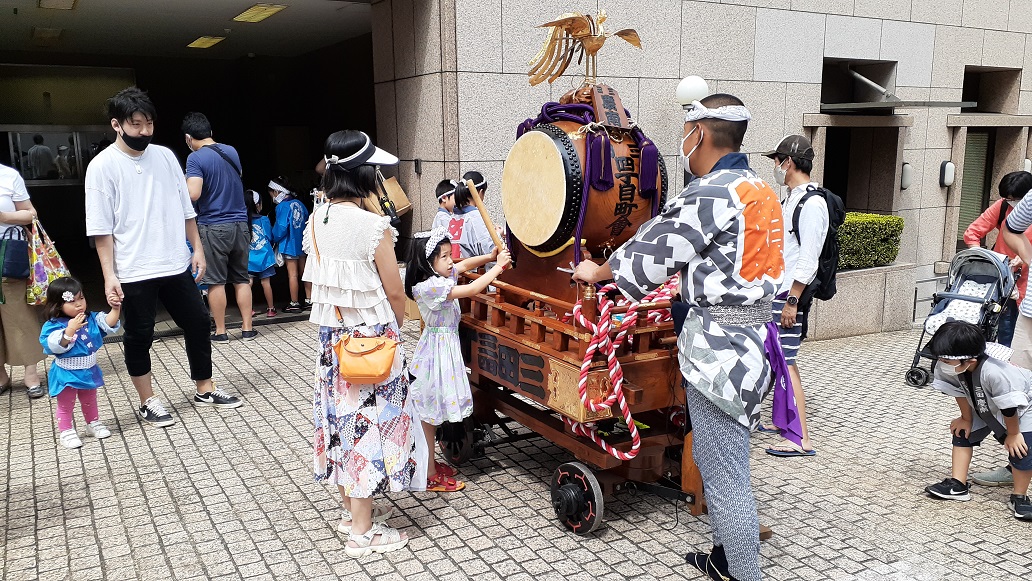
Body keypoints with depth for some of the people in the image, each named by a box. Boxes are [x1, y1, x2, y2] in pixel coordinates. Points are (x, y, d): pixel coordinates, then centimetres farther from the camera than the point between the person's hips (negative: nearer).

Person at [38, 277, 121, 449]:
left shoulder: (91, 319, -2)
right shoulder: (53, 325, -19)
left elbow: (109, 325, -6)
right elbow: (56, 347, -29)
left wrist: (115, 309, -21)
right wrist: (70, 329, -40)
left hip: (89, 371, 6)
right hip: (67, 374, -5)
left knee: (90, 401, 24)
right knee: (65, 406, 9)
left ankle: (93, 424, 41)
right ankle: (66, 432, 22)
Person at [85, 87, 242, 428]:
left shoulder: (165, 156, 5)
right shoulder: (103, 165, -8)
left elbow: (185, 208, 11)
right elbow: (101, 228, -10)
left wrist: (197, 248, 9)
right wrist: (109, 275, -14)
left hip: (176, 265, 5)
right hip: (134, 272, -4)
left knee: (198, 323, 11)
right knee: (139, 337, 7)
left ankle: (205, 390, 27)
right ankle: (147, 403, 23)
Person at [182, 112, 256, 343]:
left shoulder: (195, 158, -11)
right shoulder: (231, 151, 8)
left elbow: (193, 194, -21)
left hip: (213, 227, -5)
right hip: (240, 224, 5)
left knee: (215, 281, 4)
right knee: (241, 278, 11)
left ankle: (220, 332, 11)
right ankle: (247, 328, 15)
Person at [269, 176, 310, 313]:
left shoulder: (282, 207, -16)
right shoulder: (299, 203, 4)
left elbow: (281, 228, -18)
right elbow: (307, 220, 10)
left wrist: (275, 239, 0)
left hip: (289, 244, -7)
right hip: (302, 243, 7)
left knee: (292, 274, 1)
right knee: (304, 272, 14)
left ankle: (294, 303, 8)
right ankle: (309, 300, 19)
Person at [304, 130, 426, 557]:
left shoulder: (316, 222, 2)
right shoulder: (374, 226, -19)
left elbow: (313, 282, 9)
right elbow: (394, 291, -13)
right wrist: (397, 326, 5)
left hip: (332, 334, 7)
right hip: (372, 336, -7)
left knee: (342, 414, 17)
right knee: (370, 418, 2)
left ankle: (352, 506, 33)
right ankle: (362, 530, 11)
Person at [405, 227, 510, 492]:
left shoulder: (439, 275, 2)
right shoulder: (429, 286, -25)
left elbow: (463, 266, 18)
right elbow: (471, 290, -28)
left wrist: (490, 257, 3)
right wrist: (498, 266, -19)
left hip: (446, 345, 10)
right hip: (439, 348, -10)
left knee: (431, 411, 18)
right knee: (429, 413, 1)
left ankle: (429, 463, 31)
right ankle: (430, 475, 11)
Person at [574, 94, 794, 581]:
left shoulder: (709, 194, -16)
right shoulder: (760, 191, 12)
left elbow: (653, 250, -7)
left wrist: (596, 272, 8)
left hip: (717, 343, -10)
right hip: (751, 333, 10)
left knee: (723, 471, 0)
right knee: (720, 460, 20)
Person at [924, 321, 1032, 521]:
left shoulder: (994, 373, -47)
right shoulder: (947, 368, -28)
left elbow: (1009, 408, -32)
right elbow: (960, 393, -8)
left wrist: (1013, 434, -17)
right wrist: (966, 419, 3)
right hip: (984, 408, 7)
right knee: (963, 433, 2)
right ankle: (958, 485, 9)